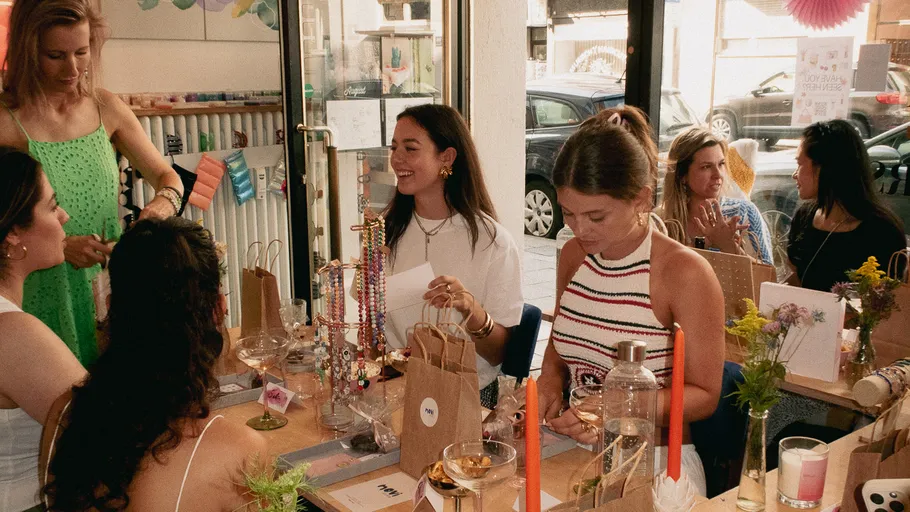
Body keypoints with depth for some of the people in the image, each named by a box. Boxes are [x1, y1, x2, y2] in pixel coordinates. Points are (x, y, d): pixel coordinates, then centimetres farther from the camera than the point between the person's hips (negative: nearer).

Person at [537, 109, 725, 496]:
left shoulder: (685, 272, -14)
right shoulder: (574, 255, 4)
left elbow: (703, 395, -8)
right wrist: (550, 383, -4)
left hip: (653, 460, -4)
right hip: (575, 451, 5)